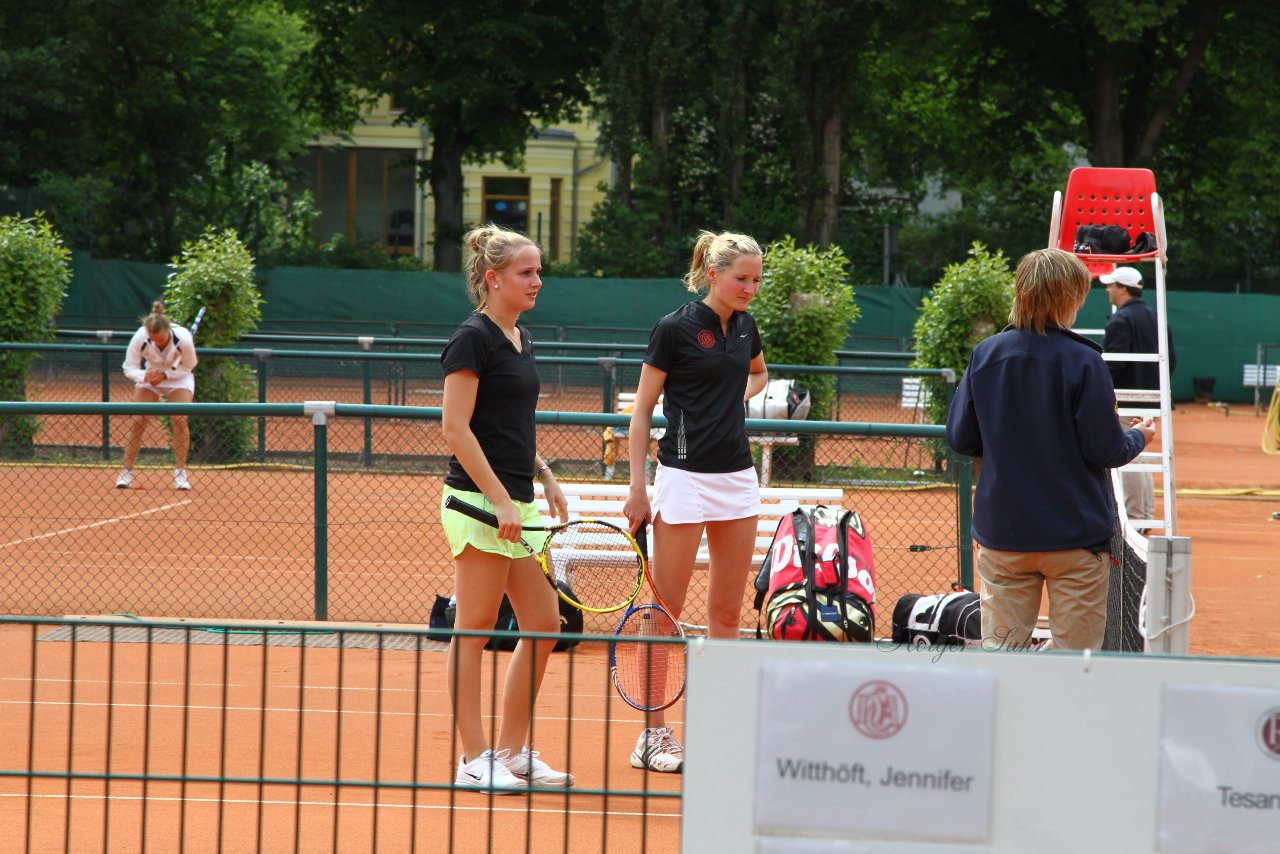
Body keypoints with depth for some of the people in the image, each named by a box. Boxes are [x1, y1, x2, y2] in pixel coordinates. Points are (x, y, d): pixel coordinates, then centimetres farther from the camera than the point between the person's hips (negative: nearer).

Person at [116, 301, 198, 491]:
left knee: (179, 420, -18)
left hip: (179, 377, -1)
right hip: (149, 374, 1)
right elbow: (129, 368, -19)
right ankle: (126, 472, -1)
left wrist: (165, 375, -29)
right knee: (138, 421, -11)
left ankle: (180, 472, -6)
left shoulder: (183, 339, -33)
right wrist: (144, 376, -40)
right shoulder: (140, 338, -31)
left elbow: (188, 366, -15)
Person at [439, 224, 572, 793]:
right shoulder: (473, 339, -10)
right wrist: (500, 500, -19)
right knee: (474, 631, -3)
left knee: (544, 625, 8)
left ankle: (512, 751, 16)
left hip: (516, 505, 9)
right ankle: (474, 758, 1)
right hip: (479, 502, -9)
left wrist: (545, 479, 14)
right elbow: (456, 430, -15)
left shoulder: (520, 339, 16)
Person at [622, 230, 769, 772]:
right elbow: (642, 411, -5)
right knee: (665, 609, -2)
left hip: (738, 478, 6)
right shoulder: (675, 329, -8)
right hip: (685, 478, -6)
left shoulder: (744, 327, 10)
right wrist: (637, 489, -10)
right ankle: (653, 734, 2)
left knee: (727, 610, 8)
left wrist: (739, 396, 11)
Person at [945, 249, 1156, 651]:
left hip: (1001, 532, 4)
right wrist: (1139, 438, 11)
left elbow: (959, 438, 5)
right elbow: (1105, 450, -10)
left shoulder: (984, 355, 0)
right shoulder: (1082, 362, -12)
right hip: (1075, 534, -4)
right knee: (1075, 663, 3)